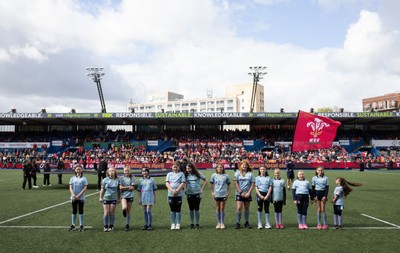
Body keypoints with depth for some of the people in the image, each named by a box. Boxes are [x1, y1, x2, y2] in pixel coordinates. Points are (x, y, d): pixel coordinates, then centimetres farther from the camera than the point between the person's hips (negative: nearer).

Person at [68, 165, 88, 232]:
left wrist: (79, 195, -14)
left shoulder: (84, 179, 0)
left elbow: (85, 188, -6)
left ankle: (81, 226, 8)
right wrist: (74, 195, -14)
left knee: (81, 211, 2)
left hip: (81, 198, -2)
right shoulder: (72, 178, 8)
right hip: (73, 198, 2)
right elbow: (70, 188, 2)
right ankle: (73, 225, 15)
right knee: (74, 211, 8)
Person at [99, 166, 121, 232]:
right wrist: (101, 197, 2)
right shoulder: (105, 180, 0)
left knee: (112, 212, 4)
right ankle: (105, 226, 7)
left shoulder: (117, 180, 3)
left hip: (114, 198, 1)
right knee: (106, 213, -2)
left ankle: (111, 226, 14)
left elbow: (118, 190, 9)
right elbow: (102, 189, 5)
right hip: (106, 198, -1)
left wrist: (119, 198, 9)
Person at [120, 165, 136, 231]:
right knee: (124, 208, -28)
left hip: (130, 196, 1)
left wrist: (124, 188, -7)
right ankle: (124, 211, 7)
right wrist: (129, 187, -8)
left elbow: (132, 188, -4)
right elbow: (121, 187, -6)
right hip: (123, 196, -1)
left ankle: (127, 225, 18)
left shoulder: (132, 178, 2)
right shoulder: (121, 178, 2)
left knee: (128, 211, 6)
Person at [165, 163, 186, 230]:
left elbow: (183, 183, -2)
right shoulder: (169, 174, 12)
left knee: (178, 210, 1)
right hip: (170, 194, 2)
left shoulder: (181, 174, 7)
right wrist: (172, 190, -14)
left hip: (179, 194, -2)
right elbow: (167, 183, 2)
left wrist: (177, 190, -14)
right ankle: (173, 224, 13)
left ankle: (178, 224, 8)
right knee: (172, 210, 7)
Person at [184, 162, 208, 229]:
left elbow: (205, 180, 3)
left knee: (197, 208, 4)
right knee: (191, 209, 9)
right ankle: (192, 223, 17)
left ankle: (197, 224, 12)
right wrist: (185, 189, 3)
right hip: (189, 194, 2)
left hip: (197, 194, -2)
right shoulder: (186, 175, 1)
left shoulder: (198, 174, -6)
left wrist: (202, 188, -2)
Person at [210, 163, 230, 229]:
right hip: (216, 194, 1)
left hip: (224, 195, -1)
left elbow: (228, 185, 7)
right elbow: (211, 184, 10)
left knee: (222, 209, 3)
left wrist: (228, 193, 1)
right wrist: (212, 192, 3)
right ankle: (218, 223, 15)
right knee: (217, 208, 6)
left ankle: (222, 223, 12)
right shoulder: (214, 175, 2)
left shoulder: (226, 176, 1)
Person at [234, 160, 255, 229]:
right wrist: (241, 192, -9)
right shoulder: (237, 173, 4)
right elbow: (236, 184, -1)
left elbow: (252, 184, 3)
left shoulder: (250, 174, 6)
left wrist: (248, 193, -8)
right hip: (239, 194, -2)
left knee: (247, 208, 8)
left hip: (247, 194, 2)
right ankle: (238, 223, 0)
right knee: (239, 208, -10)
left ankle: (246, 222, 20)